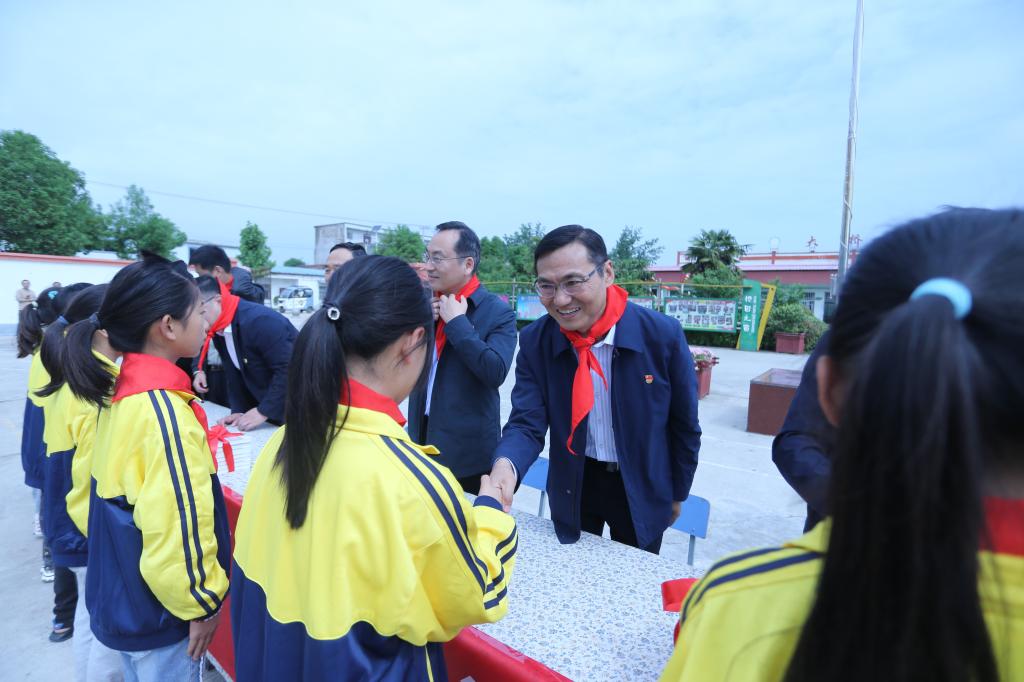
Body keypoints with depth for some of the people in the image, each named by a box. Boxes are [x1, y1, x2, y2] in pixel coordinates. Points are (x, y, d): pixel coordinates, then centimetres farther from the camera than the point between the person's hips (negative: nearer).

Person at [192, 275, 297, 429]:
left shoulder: (260, 321, -25)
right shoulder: (218, 330, 3)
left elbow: (288, 369, -28)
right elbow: (235, 375, 10)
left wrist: (263, 411, -24)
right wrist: (239, 411, -2)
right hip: (265, 406, 8)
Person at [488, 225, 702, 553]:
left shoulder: (662, 334, -21)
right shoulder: (534, 341, -16)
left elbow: (684, 425, -8)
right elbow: (526, 423, -18)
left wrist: (677, 492, 4)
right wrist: (506, 465, -40)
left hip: (642, 488, -1)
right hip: (572, 486, 2)